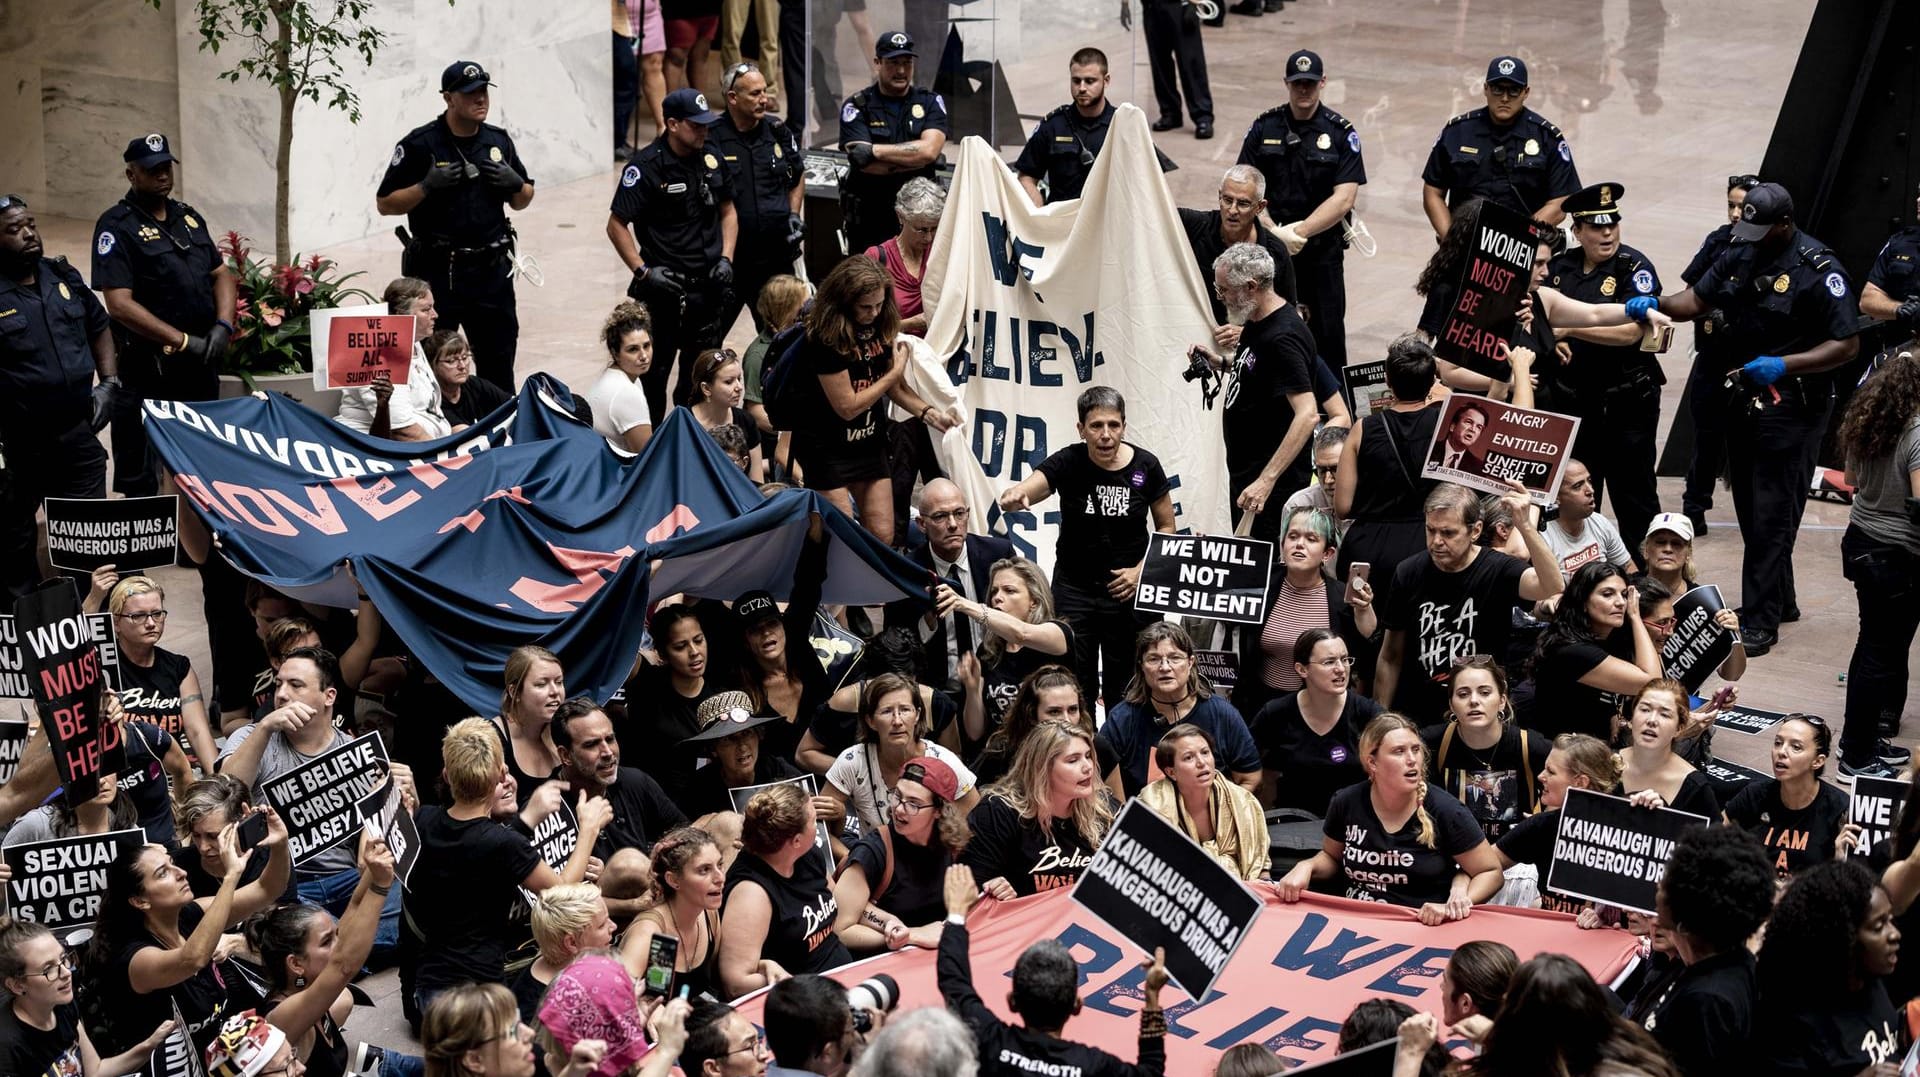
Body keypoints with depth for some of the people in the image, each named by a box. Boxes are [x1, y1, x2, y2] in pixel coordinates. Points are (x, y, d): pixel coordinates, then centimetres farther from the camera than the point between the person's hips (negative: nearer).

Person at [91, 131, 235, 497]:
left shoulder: (189, 218, 14)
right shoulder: (117, 227, -9)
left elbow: (222, 273, 17)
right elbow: (120, 304, -17)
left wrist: (223, 325, -3)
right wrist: (183, 342, -19)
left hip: (202, 366, 7)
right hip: (150, 370, -7)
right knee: (143, 480, -4)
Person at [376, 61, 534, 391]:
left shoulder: (499, 141, 9)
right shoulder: (420, 144, -6)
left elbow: (522, 201, 18)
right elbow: (385, 204, -4)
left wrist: (515, 184, -4)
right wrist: (427, 186, -18)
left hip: (491, 268, 4)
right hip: (437, 272, -4)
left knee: (498, 369, 8)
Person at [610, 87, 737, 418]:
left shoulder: (712, 159, 5)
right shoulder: (646, 166, -12)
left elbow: (728, 211, 17)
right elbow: (616, 225, -10)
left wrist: (725, 259, 3)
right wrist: (642, 271, -16)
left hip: (708, 284, 5)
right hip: (664, 285, -5)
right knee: (654, 370, -1)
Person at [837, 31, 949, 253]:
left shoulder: (930, 102, 8)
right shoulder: (857, 107, 3)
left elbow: (930, 150, -10)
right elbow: (865, 164, -12)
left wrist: (874, 150, -12)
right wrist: (915, 159, -12)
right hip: (869, 218, -1)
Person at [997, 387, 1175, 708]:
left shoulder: (1145, 467, -6)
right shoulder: (1068, 463, -11)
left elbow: (1166, 527, 5)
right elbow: (1026, 490, -27)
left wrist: (1141, 569, -9)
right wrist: (1013, 497, -51)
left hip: (1128, 589, 1)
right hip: (1074, 588, -1)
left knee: (1125, 688, 5)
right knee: (1075, 689, -3)